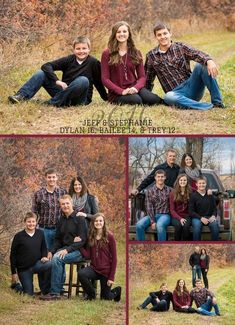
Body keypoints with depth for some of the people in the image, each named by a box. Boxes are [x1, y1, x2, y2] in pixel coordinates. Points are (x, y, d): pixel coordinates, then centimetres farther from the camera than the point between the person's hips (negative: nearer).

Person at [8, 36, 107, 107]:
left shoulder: (93, 63, -7)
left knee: (83, 80, -34)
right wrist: (57, 81, -23)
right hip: (63, 92, 3)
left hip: (80, 99, -3)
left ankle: (52, 103, -30)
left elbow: (99, 83, -3)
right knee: (41, 74, -9)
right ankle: (21, 96, -26)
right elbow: (46, 66, -8)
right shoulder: (69, 60, 0)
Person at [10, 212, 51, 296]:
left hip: (37, 264, 2)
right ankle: (15, 284, 30)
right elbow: (13, 255, -2)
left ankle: (45, 291, -14)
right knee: (29, 294, -3)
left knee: (50, 265, -32)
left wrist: (44, 257, -7)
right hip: (24, 268, -2)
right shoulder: (19, 236, -7)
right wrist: (13, 272, -3)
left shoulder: (40, 233, 2)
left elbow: (44, 248, 16)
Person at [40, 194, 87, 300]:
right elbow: (58, 239, 18)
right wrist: (51, 251, 0)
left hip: (78, 251, -6)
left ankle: (55, 292, -26)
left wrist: (67, 250, -22)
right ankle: (60, 288, -16)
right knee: (54, 256, -24)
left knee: (57, 258, -29)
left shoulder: (79, 218, -8)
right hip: (65, 249, 6)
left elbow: (82, 240, -13)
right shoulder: (61, 220, 13)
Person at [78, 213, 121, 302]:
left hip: (106, 270, -4)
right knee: (81, 273, -28)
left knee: (106, 297, 3)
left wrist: (111, 277, -13)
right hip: (94, 268, 4)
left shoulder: (109, 237, -10)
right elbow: (87, 256, 0)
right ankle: (91, 294, -1)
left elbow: (114, 258, -9)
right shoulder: (91, 237, 4)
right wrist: (79, 244, -12)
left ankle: (117, 290, 39)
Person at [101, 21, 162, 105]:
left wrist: (136, 87, -16)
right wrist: (122, 91, -18)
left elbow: (142, 76, 7)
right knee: (136, 100, -36)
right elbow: (105, 79, -3)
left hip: (133, 88, 3)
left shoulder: (136, 53, 13)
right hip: (117, 93, -3)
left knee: (152, 99, -29)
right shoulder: (107, 54, 3)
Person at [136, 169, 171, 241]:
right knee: (139, 225, -26)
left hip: (164, 215, -2)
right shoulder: (149, 191, 8)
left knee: (159, 225, -37)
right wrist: (152, 221, -14)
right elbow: (149, 207, -1)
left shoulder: (169, 190, 8)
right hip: (152, 215, 2)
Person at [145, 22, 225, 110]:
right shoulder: (151, 56, 10)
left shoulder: (180, 47, 4)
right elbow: (148, 79, 20)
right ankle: (209, 106, -42)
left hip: (191, 87, 1)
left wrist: (209, 61, -37)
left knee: (201, 65, -25)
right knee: (168, 97, -37)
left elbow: (197, 54, -15)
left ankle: (217, 102, -25)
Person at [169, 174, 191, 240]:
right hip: (176, 216, -1)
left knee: (186, 226, -32)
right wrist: (180, 218, -16)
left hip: (186, 216, 1)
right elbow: (172, 209, -1)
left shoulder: (190, 192, 6)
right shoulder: (173, 193, 2)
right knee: (178, 225, -33)